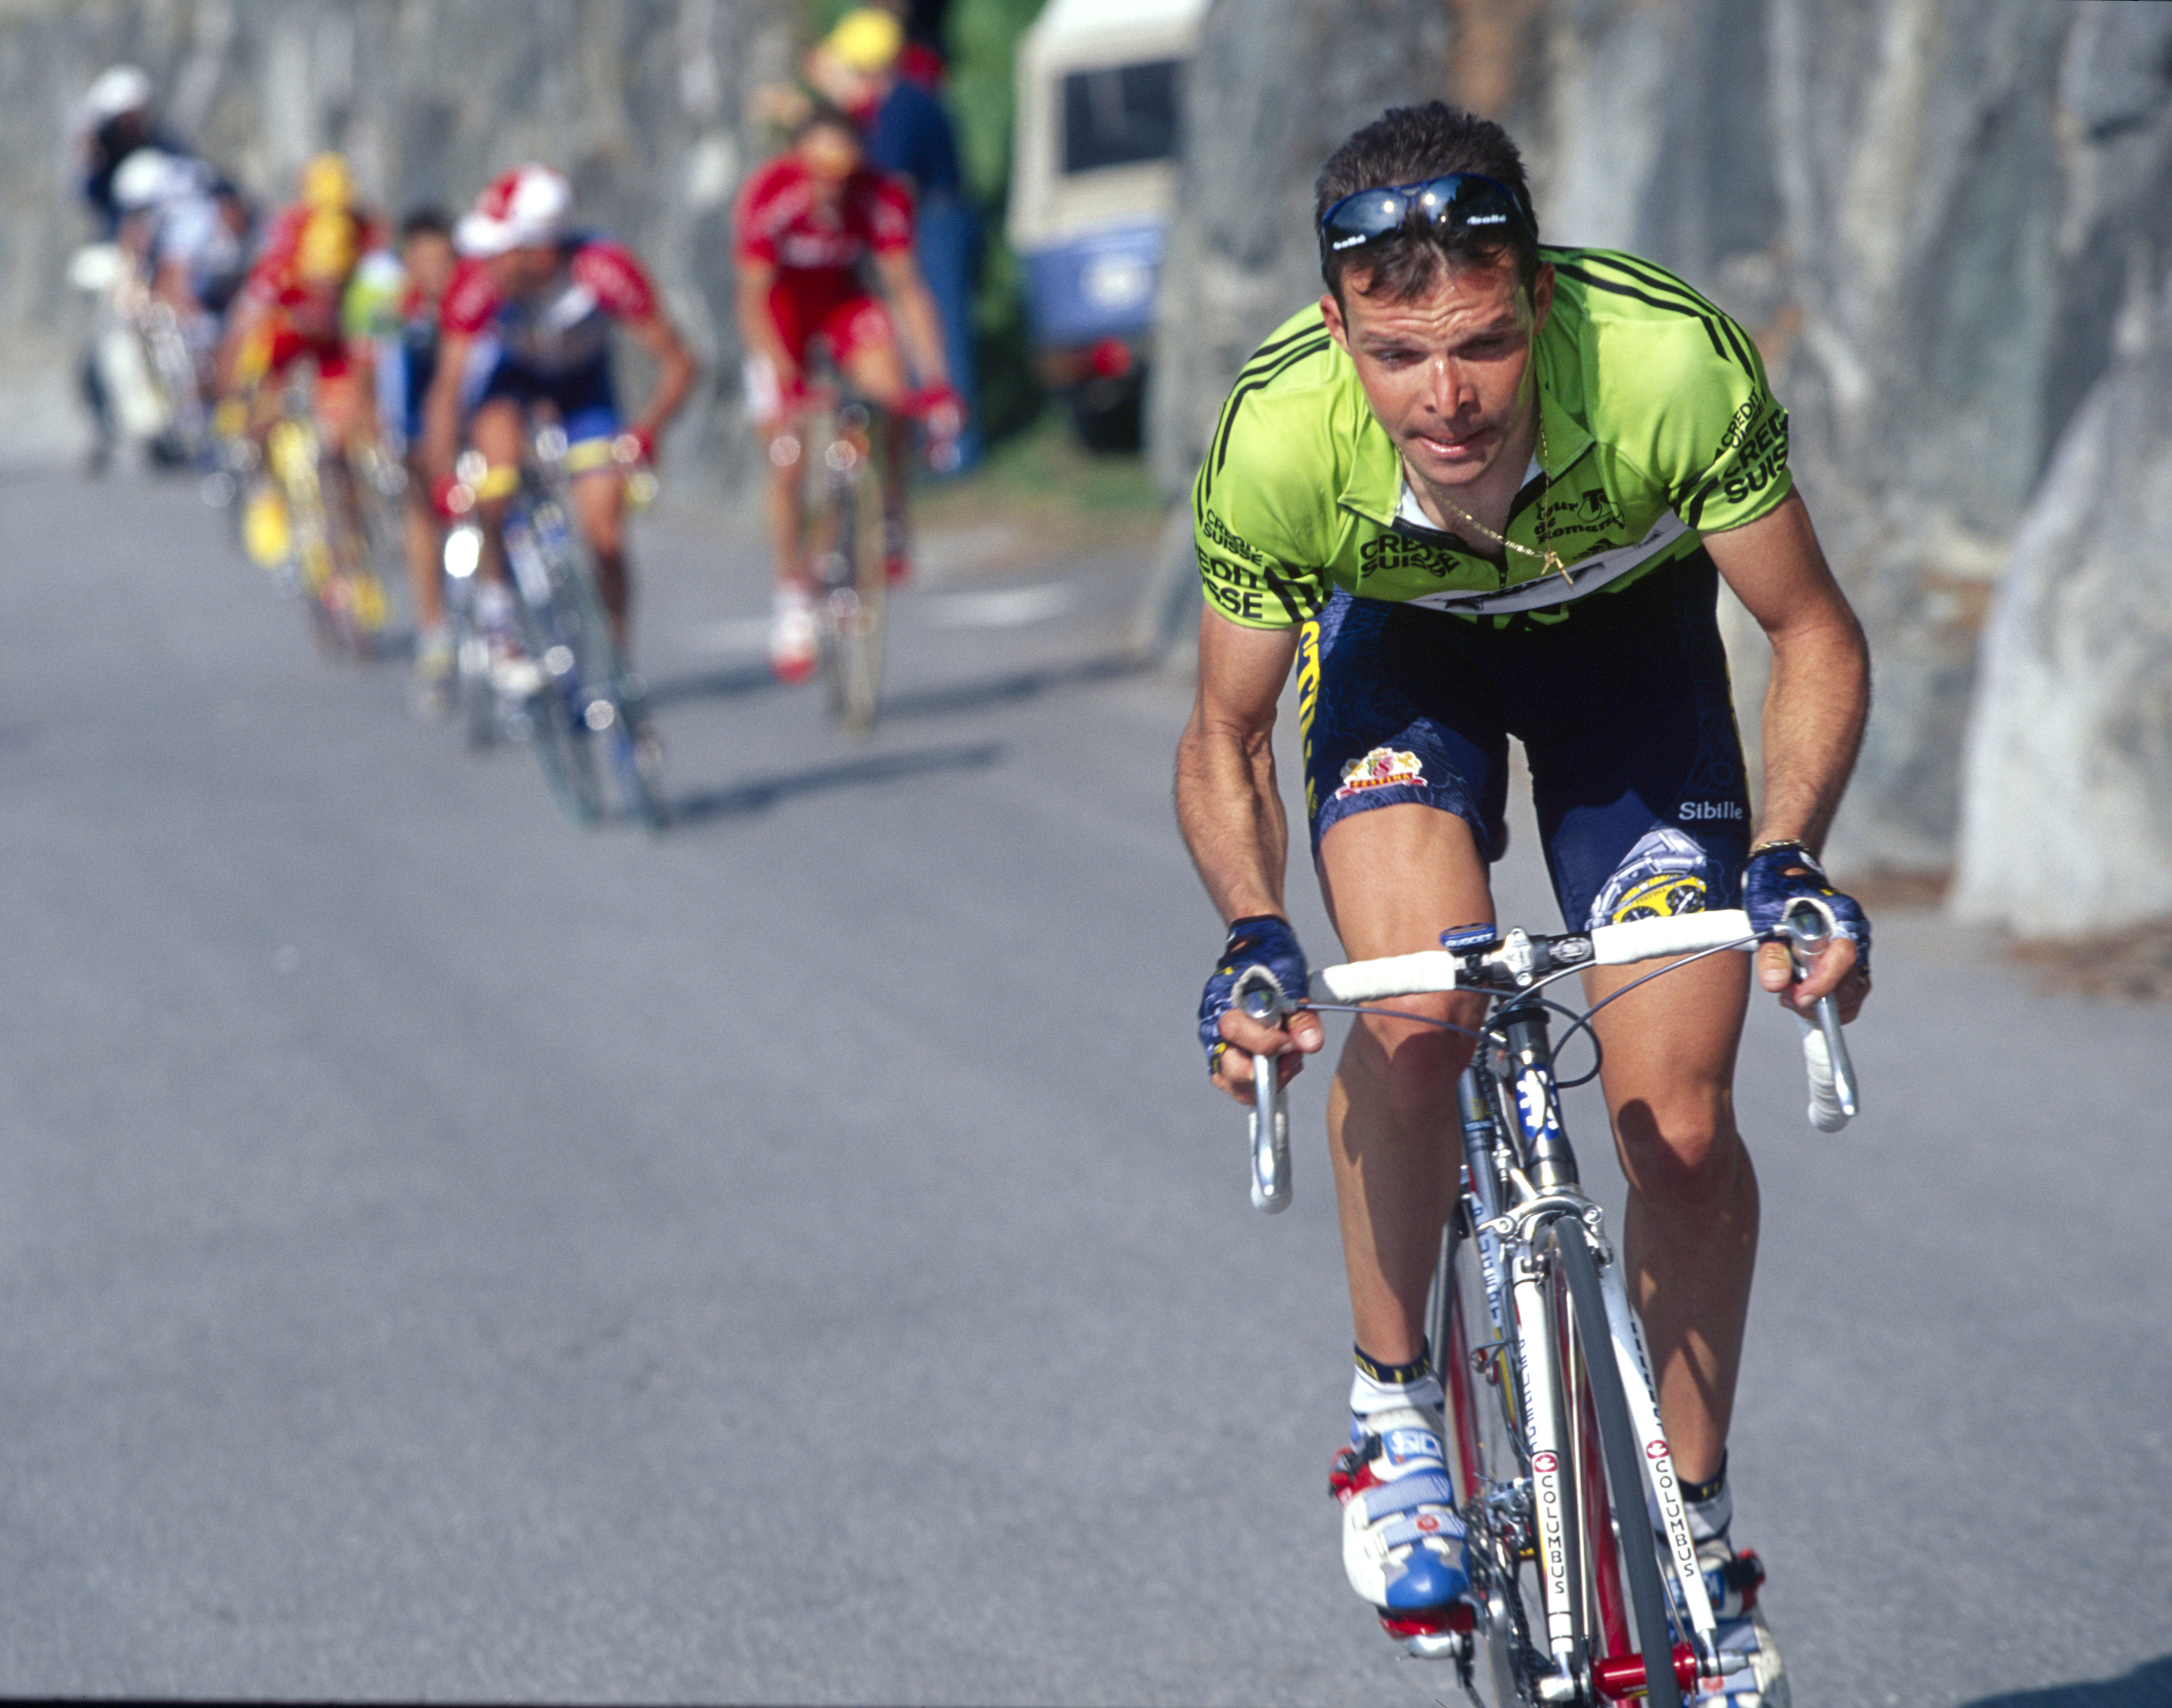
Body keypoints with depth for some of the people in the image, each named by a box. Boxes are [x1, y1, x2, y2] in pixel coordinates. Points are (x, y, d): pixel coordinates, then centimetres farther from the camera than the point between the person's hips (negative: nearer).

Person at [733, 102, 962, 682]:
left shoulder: (884, 199, -26)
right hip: (781, 312, -1)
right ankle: (793, 599, 6)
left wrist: (936, 378, -32)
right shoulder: (768, 196, -31)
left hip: (844, 300, 1)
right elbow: (753, 300, -29)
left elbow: (906, 288, -23)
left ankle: (890, 525, -10)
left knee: (892, 391, -29)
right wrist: (784, 381, -40)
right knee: (786, 460, -7)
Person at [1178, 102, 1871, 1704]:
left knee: (1679, 1120, -8)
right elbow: (1226, 740, -16)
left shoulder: (1672, 367, -39)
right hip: (1400, 642, 0)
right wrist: (1254, 937, -33)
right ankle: (1395, 1416, -3)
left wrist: (1788, 863, -35)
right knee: (1416, 1012, -27)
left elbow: (1815, 635, -21)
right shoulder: (1276, 441, -35)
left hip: (1626, 626, 0)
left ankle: (1698, 1540, 12)